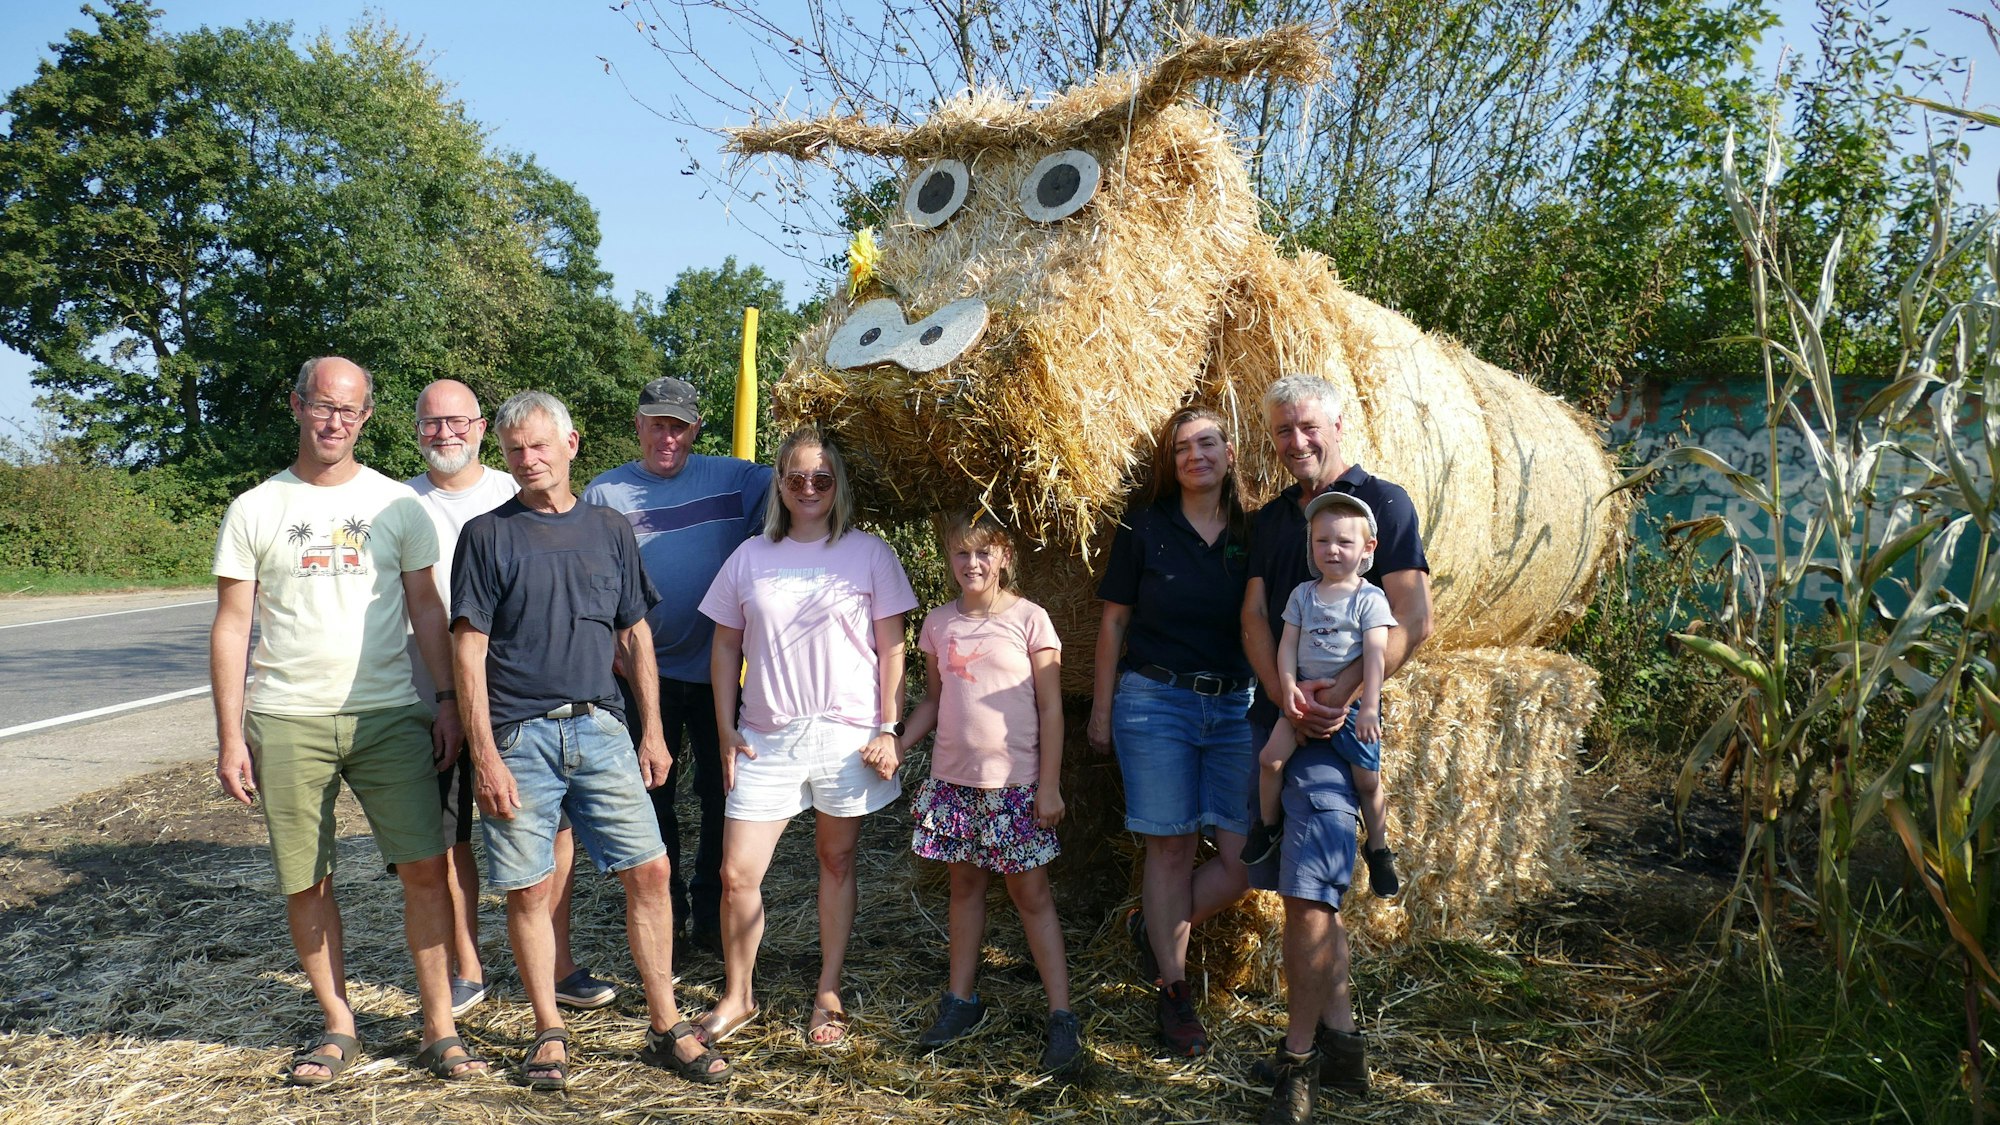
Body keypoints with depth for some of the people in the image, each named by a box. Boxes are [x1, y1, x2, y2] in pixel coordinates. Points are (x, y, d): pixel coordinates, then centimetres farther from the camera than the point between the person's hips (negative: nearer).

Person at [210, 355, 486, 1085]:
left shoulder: (396, 504, 7)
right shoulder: (254, 510, 5)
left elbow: (426, 609, 9)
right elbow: (231, 626, 4)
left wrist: (450, 703, 2)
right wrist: (230, 736, -1)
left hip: (390, 716, 0)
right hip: (286, 720, 0)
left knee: (424, 868, -5)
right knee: (306, 883, 6)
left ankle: (439, 1028, 7)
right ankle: (337, 1026, 23)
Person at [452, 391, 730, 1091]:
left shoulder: (609, 529, 10)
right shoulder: (487, 535, 0)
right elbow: (469, 653, -4)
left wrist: (652, 731, 9)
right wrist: (486, 757, -10)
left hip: (600, 726, 3)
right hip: (520, 736, -2)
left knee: (649, 872, 1)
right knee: (530, 889, 4)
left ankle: (666, 1028, 13)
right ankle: (549, 1034, 21)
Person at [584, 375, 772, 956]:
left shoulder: (730, 479, 1)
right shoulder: (605, 493, 1)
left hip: (719, 668, 0)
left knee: (722, 797, 9)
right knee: (652, 798, 11)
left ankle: (712, 918, 24)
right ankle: (664, 916, 27)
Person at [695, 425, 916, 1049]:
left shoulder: (867, 553, 1)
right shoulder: (750, 557, 7)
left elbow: (890, 648, 1)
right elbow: (725, 647, 10)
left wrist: (889, 729, -5)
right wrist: (726, 731, 5)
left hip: (846, 735, -2)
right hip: (766, 738, 2)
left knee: (837, 861, 9)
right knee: (737, 873, 0)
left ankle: (828, 995, 25)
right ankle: (737, 996, 20)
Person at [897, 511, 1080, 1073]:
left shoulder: (1029, 618, -6)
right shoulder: (939, 623, 5)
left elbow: (1050, 707, -6)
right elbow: (933, 700, 13)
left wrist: (1049, 785, -8)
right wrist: (896, 745, -2)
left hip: (1016, 780, -4)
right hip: (953, 777, 4)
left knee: (1030, 893, 1)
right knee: (965, 885, 13)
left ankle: (1062, 1015, 8)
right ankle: (961, 1000, 25)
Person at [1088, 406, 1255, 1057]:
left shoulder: (1252, 534, 6)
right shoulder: (1145, 527, 0)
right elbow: (1114, 621, 3)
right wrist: (1102, 708, 3)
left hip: (1237, 706, 3)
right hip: (1155, 702, -3)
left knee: (1246, 857, -3)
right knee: (1171, 849, 2)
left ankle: (1155, 929, 24)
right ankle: (1173, 992, 18)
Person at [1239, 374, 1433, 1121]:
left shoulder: (1383, 503, -3)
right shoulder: (1270, 519, 14)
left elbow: (1414, 619, -11)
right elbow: (1254, 617, 4)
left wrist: (1344, 690, -22)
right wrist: (1284, 694, -15)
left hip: (1338, 722, -6)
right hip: (1273, 716, 6)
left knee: (1309, 892, -9)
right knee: (1312, 890, 11)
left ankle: (1299, 1059, 3)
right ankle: (1342, 1041, 23)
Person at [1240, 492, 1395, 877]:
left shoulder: (1370, 598, -7)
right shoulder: (1303, 594, 5)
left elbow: (1375, 654, -14)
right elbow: (1288, 643, 3)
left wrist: (1368, 706, -21)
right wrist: (1288, 686, -13)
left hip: (1353, 700, -3)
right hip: (1306, 696, 3)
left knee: (1367, 779, 1)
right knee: (1271, 756, -10)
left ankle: (1377, 849, 25)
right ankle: (1267, 824, 14)